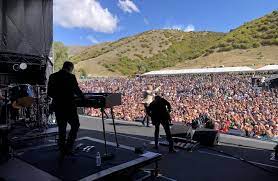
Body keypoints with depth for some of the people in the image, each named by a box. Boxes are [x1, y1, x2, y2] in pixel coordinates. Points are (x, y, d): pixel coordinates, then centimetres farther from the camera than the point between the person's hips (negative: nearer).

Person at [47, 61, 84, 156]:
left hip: (57, 107, 6)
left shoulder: (52, 76, 4)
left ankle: (63, 150, 21)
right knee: (75, 125, 10)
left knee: (61, 129, 14)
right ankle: (68, 148, 5)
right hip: (69, 107, -5)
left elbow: (49, 93, 6)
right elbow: (77, 90, -2)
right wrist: (83, 97, 15)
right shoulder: (71, 77, -10)